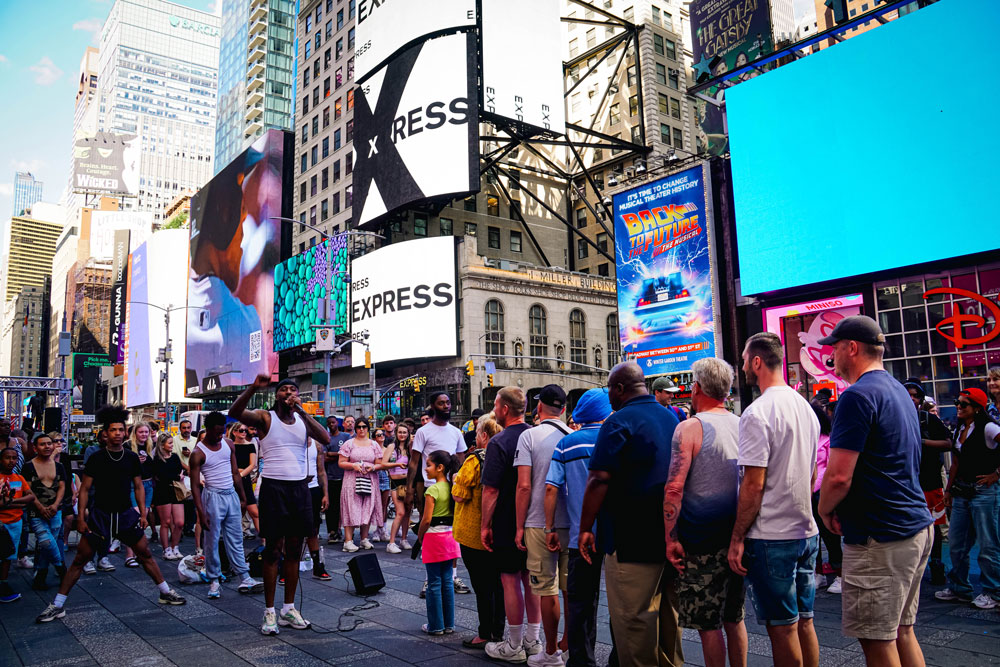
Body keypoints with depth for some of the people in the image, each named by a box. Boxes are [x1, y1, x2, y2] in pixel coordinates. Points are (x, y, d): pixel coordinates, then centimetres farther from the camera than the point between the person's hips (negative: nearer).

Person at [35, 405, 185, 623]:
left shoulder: (131, 457, 1)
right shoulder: (96, 458, -6)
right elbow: (85, 489, -3)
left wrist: (143, 513, 2)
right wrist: (81, 518, -8)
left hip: (126, 513, 2)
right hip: (100, 514, -2)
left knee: (145, 554, 7)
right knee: (80, 559, 0)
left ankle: (166, 592, 18)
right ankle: (57, 605, 12)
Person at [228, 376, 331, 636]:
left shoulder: (303, 419, 8)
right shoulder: (265, 417, 0)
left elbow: (326, 439, -9)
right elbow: (234, 413, -19)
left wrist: (302, 412, -14)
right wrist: (254, 388, -33)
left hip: (299, 488, 4)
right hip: (273, 487, -4)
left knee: (294, 550, 9)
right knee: (273, 550, 0)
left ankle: (289, 609, 19)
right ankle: (269, 612, 9)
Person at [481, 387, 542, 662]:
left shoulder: (499, 443, -17)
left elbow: (491, 489, -19)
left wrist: (485, 525, -10)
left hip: (507, 523, -6)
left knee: (511, 579, 3)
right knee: (531, 578, 13)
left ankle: (513, 646, 14)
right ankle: (533, 640, 24)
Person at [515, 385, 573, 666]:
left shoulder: (529, 436, -7)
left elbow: (524, 486, -12)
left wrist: (519, 527, -4)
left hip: (540, 525, -4)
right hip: (572, 523, 4)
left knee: (547, 590, 5)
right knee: (571, 588, 13)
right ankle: (570, 644, 25)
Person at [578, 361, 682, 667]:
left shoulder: (620, 421, -13)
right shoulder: (672, 418, 11)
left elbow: (599, 479, -18)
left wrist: (585, 528, -10)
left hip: (632, 538, -8)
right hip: (673, 535, 9)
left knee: (632, 616, 0)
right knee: (668, 610, 19)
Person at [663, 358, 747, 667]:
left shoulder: (690, 428, -13)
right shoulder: (742, 426, 6)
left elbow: (674, 488, -19)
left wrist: (671, 539, -13)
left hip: (701, 542, -6)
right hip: (737, 538, 7)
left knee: (708, 624, 4)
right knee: (734, 618, 19)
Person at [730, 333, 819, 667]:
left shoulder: (757, 413, -16)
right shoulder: (806, 408, 10)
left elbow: (754, 484, -18)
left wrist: (737, 538, -12)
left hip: (772, 538, -8)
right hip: (807, 532, 8)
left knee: (782, 627, 2)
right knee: (804, 621, 16)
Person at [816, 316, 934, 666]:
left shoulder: (857, 396, -17)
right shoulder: (899, 391, 15)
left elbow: (839, 476, -22)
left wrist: (825, 509, -2)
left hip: (880, 536, -10)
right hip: (916, 525, 10)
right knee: (901, 631, 18)